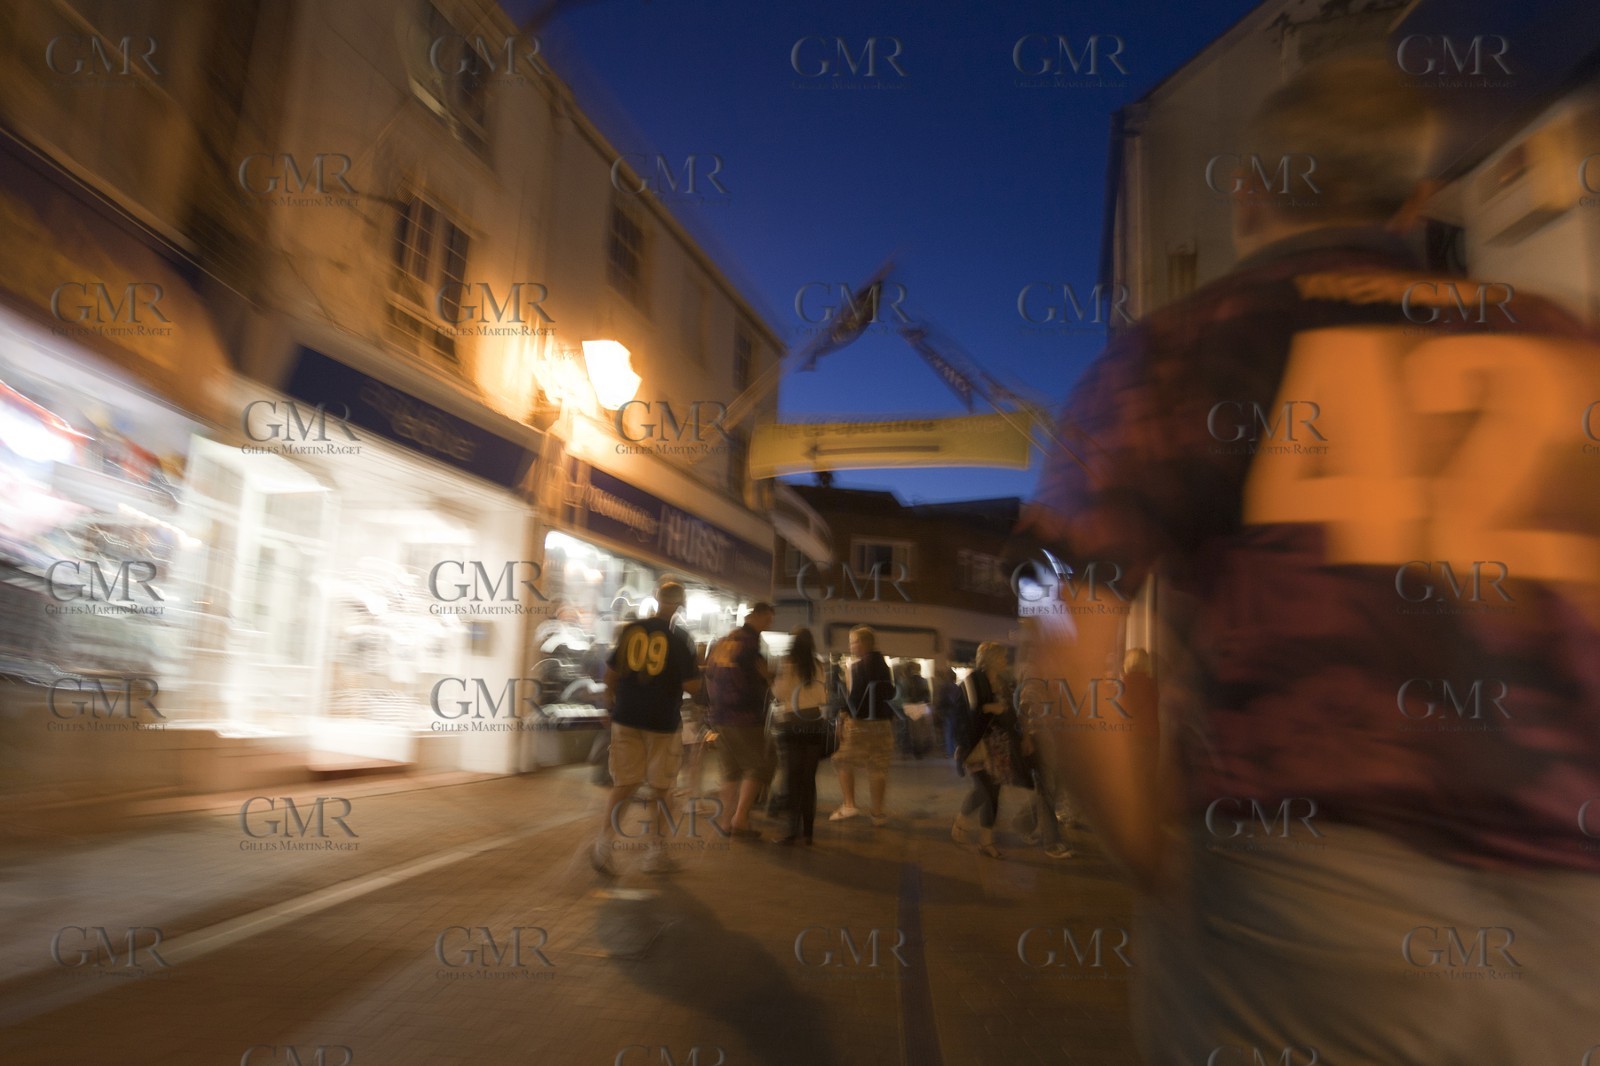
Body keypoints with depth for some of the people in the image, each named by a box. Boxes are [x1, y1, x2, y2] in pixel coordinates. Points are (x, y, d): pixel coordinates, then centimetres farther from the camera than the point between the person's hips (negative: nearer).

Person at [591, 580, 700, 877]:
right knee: (662, 788, 10)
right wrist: (696, 670, 10)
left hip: (626, 718, 3)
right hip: (663, 722, -3)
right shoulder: (680, 637, -8)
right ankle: (657, 853, 16)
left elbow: (611, 673, 8)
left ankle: (605, 840, -4)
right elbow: (691, 685, -11)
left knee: (625, 783, 11)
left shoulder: (630, 630, 2)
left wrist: (616, 700, 23)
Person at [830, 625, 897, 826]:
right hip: (882, 722, 5)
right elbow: (890, 694, 13)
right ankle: (878, 812, 10)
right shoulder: (884, 665, 10)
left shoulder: (857, 666, -9)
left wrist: (844, 716, -9)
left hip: (858, 721, -5)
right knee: (878, 768, 8)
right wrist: (890, 720, 18)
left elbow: (853, 695, -15)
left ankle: (849, 805, 2)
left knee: (845, 763, 10)